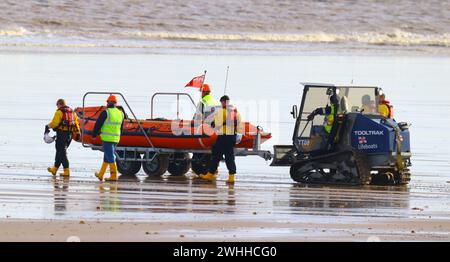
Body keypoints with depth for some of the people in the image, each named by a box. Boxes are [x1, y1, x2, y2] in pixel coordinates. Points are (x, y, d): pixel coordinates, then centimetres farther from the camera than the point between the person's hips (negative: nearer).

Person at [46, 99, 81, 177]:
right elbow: (76, 123, 12)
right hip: (70, 134, 7)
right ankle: (55, 168, 27)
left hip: (62, 133, -7)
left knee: (62, 152, -4)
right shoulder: (72, 112, 15)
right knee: (60, 150, 18)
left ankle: (66, 171, -12)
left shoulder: (59, 112, -7)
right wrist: (78, 133, 12)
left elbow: (54, 123, -15)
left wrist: (48, 126, 1)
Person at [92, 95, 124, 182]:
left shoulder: (105, 113, -10)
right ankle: (101, 174, 22)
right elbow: (121, 128, 18)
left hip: (107, 138, -6)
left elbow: (98, 124, -6)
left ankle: (114, 176, -10)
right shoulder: (120, 113, 9)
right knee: (106, 157, 15)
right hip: (116, 139, 6)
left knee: (110, 158, -6)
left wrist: (94, 135, 7)